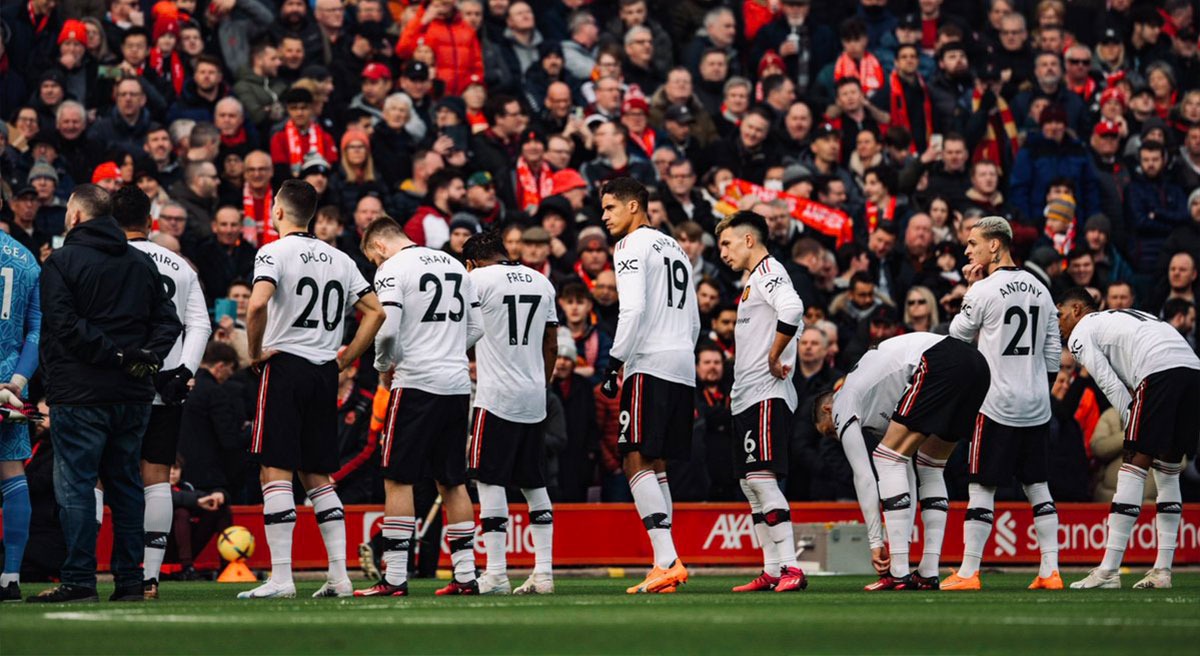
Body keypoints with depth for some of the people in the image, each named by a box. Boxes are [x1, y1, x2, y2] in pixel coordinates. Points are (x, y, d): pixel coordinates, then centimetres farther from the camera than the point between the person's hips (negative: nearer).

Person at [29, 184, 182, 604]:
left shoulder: (61, 263, -5)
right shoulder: (141, 264, 14)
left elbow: (65, 326, -16)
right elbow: (168, 320, 10)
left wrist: (116, 355, -14)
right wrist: (147, 357, -2)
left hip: (80, 395, -6)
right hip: (134, 396, 6)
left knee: (75, 486, -3)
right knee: (125, 485, 11)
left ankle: (79, 581, -7)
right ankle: (130, 581, 10)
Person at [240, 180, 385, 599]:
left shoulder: (275, 252, -6)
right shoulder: (338, 259, 14)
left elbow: (258, 303, -23)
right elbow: (376, 312, 12)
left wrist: (255, 352, -9)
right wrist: (345, 359, 14)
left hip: (285, 365, -6)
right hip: (324, 375, 6)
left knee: (276, 474, -6)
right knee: (318, 477, 13)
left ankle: (281, 578, -13)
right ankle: (339, 576, 7)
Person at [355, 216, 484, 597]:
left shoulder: (392, 269, -6)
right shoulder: (455, 266, 16)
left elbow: (387, 329, -15)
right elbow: (476, 328, 16)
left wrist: (384, 366, 3)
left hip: (417, 383, -7)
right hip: (457, 383, 7)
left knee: (398, 479, -2)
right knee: (452, 481, 12)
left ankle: (395, 578, -6)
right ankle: (465, 575, 10)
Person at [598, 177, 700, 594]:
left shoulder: (632, 246, -4)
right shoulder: (675, 249, 23)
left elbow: (633, 309, -16)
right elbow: (693, 321, 24)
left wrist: (615, 362, -13)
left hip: (649, 365, -9)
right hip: (682, 366, 9)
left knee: (638, 462, -12)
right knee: (654, 465, 11)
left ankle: (668, 561, -23)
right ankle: (665, 567, 5)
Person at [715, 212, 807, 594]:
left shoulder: (768, 271, -8)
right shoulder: (754, 280, 23)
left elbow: (792, 310, -28)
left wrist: (774, 357, -19)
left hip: (766, 394, -11)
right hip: (747, 397, 11)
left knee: (761, 477, -17)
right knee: (750, 484, 10)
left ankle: (791, 568, -20)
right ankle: (771, 572, 12)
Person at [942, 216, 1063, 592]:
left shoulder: (983, 291, -11)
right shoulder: (1040, 290, 10)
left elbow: (957, 336, 3)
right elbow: (1053, 351, 13)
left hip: (997, 405, -6)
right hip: (1036, 406, 6)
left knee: (982, 487, -2)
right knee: (1037, 487, 9)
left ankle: (968, 572, -2)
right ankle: (1050, 571, 5)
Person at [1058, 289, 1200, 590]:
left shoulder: (1080, 334, 14)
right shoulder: (1126, 317, 37)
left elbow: (1111, 386, 4)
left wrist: (1134, 427, 6)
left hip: (1159, 373, -7)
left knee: (1134, 468, -5)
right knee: (1167, 472, 15)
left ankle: (1109, 571, -8)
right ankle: (1162, 570, 14)